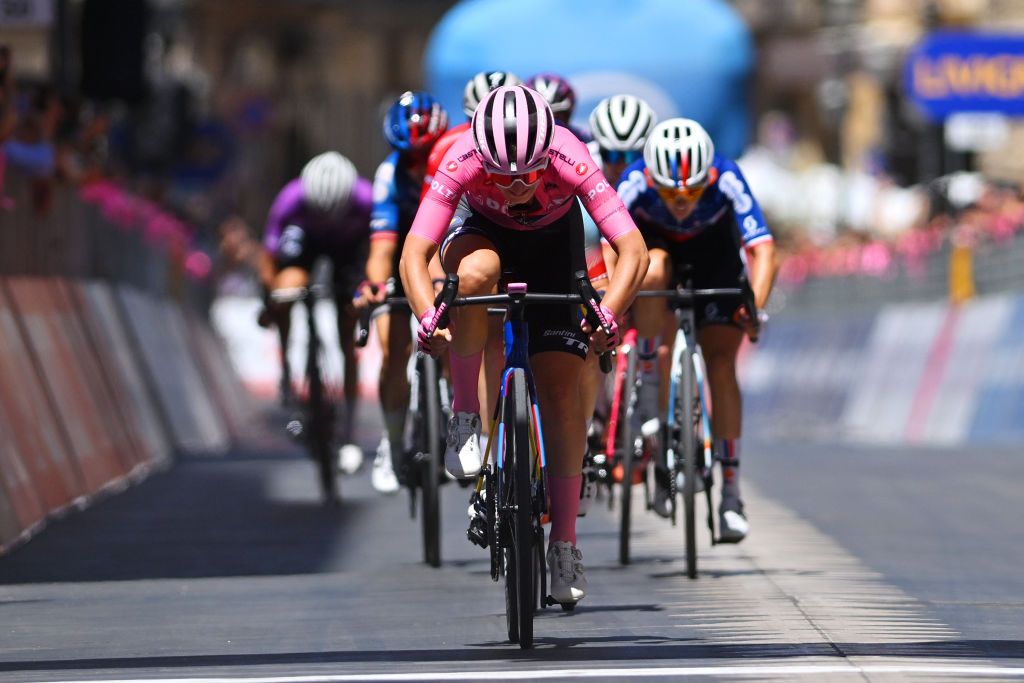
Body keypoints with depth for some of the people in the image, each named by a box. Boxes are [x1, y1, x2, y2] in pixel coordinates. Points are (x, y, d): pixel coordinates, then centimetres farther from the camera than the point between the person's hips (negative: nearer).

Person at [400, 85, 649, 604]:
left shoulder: (571, 163, -37)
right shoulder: (462, 163, -36)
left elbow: (633, 249, -40)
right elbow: (414, 254, -38)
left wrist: (608, 314, -56)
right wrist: (428, 319, -55)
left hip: (552, 241, 0)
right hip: (481, 230, 0)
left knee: (560, 386, -9)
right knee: (476, 272, -38)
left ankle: (565, 544, 2)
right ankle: (464, 416, -19)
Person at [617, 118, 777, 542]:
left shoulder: (726, 180, -35)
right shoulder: (635, 184, -34)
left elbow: (763, 248, -40)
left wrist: (755, 306, -55)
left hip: (714, 256, 0)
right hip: (653, 242, 0)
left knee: (721, 363, -13)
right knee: (653, 272, -37)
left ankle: (731, 493, -8)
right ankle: (650, 393, -22)